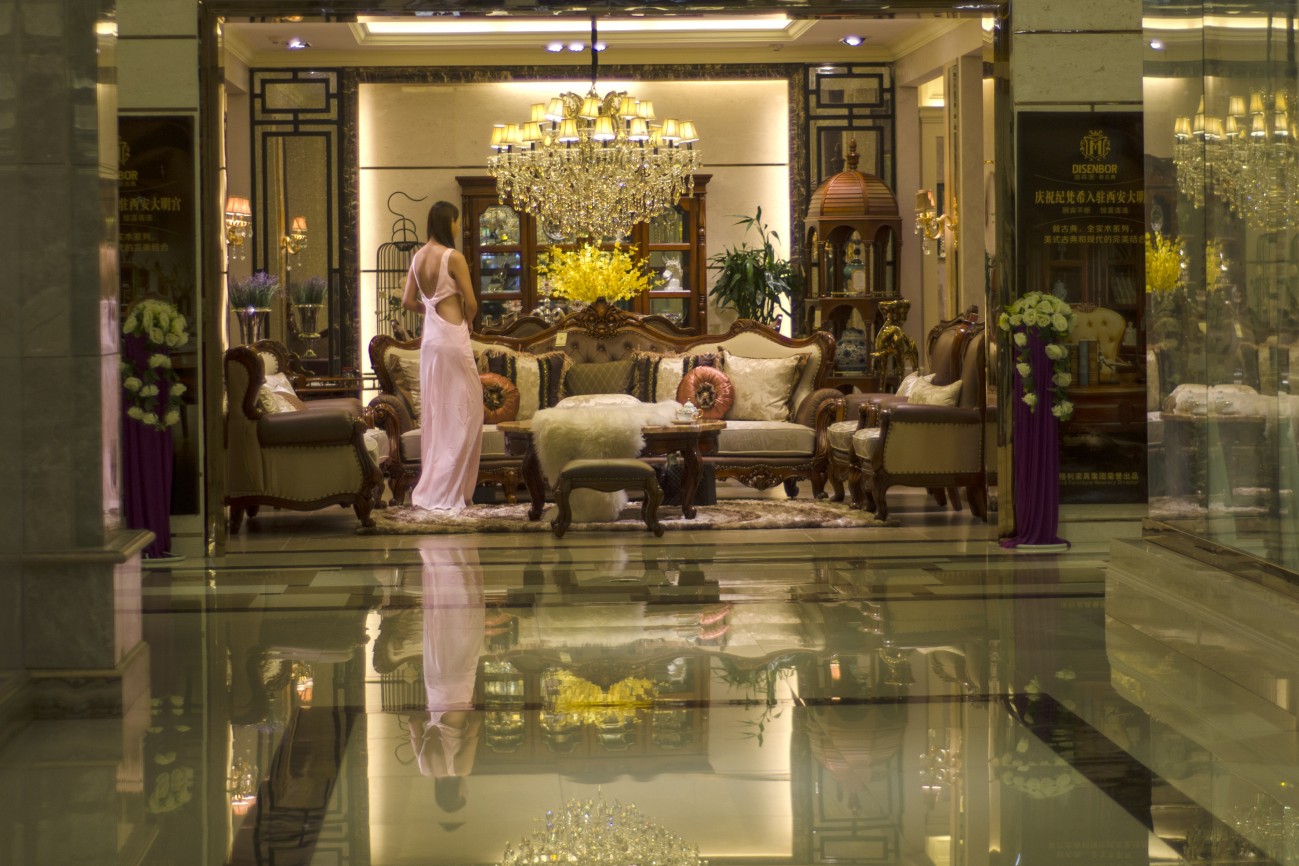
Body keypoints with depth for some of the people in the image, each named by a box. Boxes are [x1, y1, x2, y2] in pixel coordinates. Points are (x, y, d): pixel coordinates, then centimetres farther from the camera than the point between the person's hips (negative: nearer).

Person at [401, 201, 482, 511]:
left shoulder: (418, 257, 7)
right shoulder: (453, 257, -14)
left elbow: (408, 301, 10)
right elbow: (471, 303, -12)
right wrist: (466, 320, 8)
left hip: (430, 337, 8)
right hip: (452, 337, -8)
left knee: (434, 411, 13)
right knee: (461, 414, -1)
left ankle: (432, 484, 18)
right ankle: (448, 489, -1)